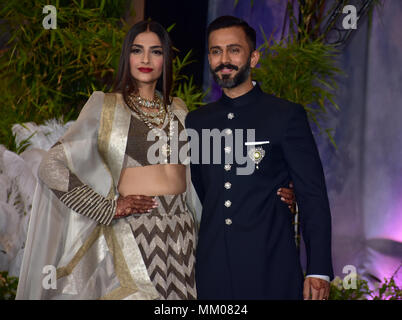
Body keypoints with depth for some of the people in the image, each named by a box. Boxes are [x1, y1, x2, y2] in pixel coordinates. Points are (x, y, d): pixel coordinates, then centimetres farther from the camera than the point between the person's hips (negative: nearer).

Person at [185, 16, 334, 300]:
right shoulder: (196, 122, 11)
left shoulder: (287, 115, -1)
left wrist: (318, 271, -9)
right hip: (212, 273, 4)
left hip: (270, 271, -3)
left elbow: (313, 197, -3)